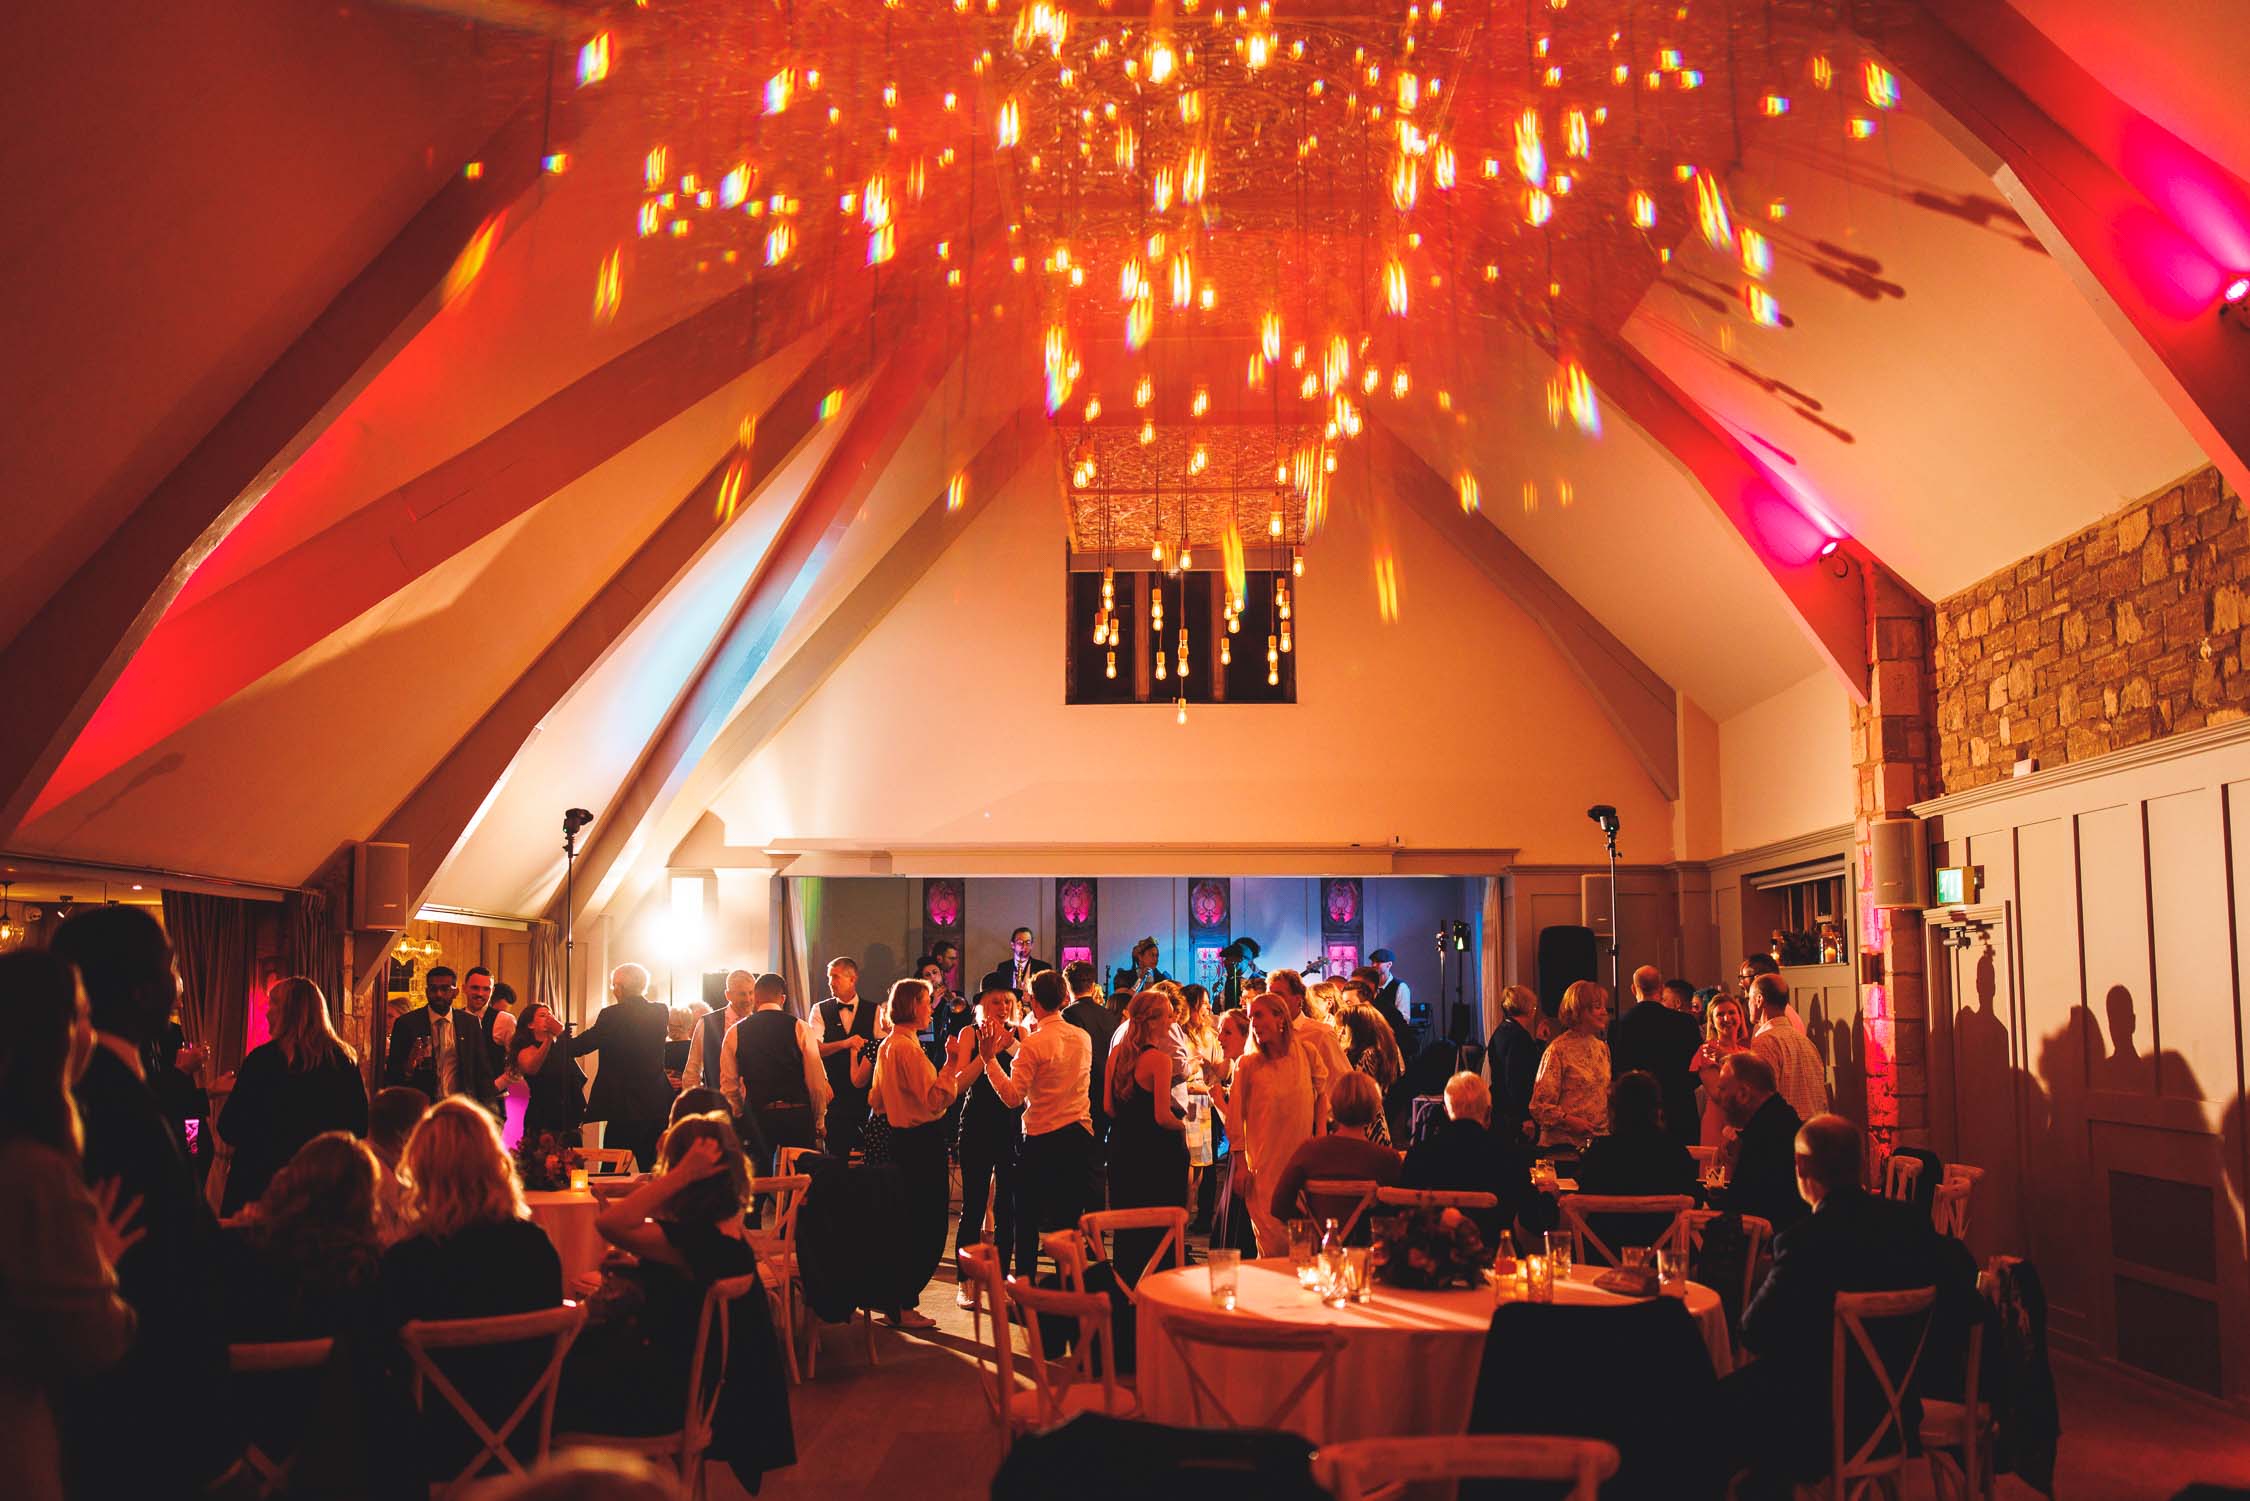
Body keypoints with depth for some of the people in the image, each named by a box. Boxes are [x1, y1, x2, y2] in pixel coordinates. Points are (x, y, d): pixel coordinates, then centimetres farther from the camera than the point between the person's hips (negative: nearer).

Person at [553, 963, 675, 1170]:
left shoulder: (612, 1015, -12)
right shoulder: (661, 1013, 3)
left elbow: (579, 1046, -11)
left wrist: (559, 1034, 5)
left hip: (625, 1108, -5)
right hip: (658, 1107, 5)